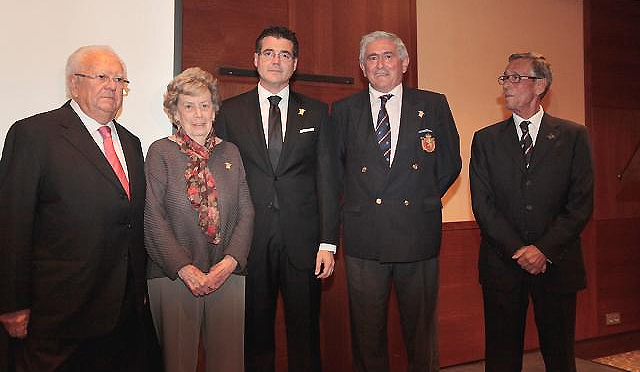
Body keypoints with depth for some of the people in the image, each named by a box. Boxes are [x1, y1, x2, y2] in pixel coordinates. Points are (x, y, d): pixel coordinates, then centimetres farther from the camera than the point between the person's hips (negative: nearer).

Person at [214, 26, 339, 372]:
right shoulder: (230, 111, 7)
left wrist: (328, 242, -3)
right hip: (250, 240, 0)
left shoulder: (316, 112, 8)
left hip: (302, 240, 1)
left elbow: (326, 179, 4)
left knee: (305, 333, 10)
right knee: (255, 332, 11)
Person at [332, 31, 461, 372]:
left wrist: (424, 199, 6)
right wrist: (358, 202, 4)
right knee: (366, 333, 11)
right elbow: (333, 167, 11)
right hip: (363, 238, 0)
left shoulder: (434, 106, 5)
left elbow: (450, 163, 10)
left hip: (419, 237, 0)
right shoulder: (344, 110, 6)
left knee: (421, 328, 13)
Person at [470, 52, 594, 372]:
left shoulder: (574, 136, 3)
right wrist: (517, 250, -11)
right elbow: (482, 204, -2)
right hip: (502, 262, 1)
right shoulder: (485, 139, 5)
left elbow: (581, 203, -3)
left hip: (556, 262, 0)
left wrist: (543, 249, -12)